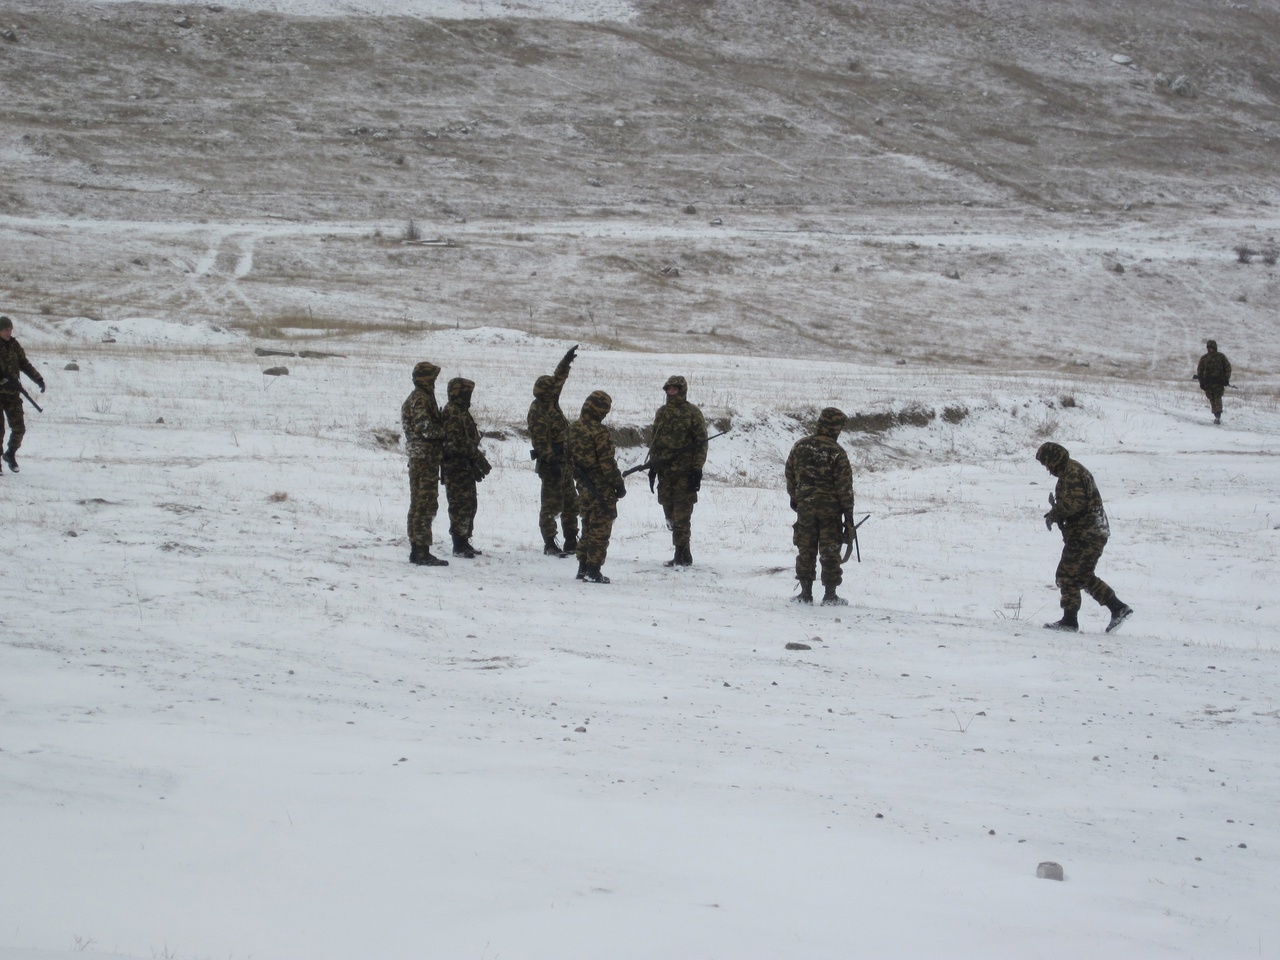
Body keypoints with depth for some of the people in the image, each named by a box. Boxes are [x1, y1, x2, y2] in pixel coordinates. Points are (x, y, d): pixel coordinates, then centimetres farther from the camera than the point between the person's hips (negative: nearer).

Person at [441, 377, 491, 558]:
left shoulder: (461, 412, 18)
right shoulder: (452, 412, -15)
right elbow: (458, 441, -23)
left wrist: (477, 460, 23)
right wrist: (478, 457, -20)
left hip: (465, 468, 10)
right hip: (456, 467, -10)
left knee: (468, 505, 14)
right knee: (460, 505, -8)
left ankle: (464, 542, 20)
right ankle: (459, 546, -6)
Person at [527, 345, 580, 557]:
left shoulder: (550, 403, 10)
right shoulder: (538, 410, -16)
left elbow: (558, 379, 25)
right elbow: (540, 440, -22)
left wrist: (566, 361, 22)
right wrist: (550, 461, -26)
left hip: (564, 462, 10)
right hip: (551, 463, -10)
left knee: (571, 503, 12)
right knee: (551, 504, -6)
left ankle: (571, 542, 17)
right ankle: (549, 544, -2)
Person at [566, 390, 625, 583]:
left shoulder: (573, 428, 5)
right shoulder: (599, 432, -20)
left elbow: (570, 457, 14)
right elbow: (607, 462, -19)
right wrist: (618, 484, -11)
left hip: (584, 487, 8)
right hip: (602, 488, -8)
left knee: (588, 526, 18)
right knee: (600, 529, -1)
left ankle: (583, 567, 21)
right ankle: (593, 571, -2)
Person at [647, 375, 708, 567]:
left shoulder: (693, 413, -3)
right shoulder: (661, 412, 14)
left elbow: (701, 443, -5)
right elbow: (654, 441, 20)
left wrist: (697, 469, -12)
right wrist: (652, 465, 14)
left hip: (685, 472, -6)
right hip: (664, 470, 6)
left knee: (681, 515, -7)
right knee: (670, 511, 7)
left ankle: (682, 555, -4)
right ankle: (683, 555, 14)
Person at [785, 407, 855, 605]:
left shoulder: (800, 446, 0)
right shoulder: (837, 453, -14)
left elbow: (790, 475, 9)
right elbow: (845, 486, -11)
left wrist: (793, 497, 24)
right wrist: (848, 512, -2)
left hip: (805, 506, 3)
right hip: (830, 508, -3)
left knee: (805, 550, 10)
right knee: (830, 552, 5)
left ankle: (806, 593, 12)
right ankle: (830, 595, 7)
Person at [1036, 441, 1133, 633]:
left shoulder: (1072, 473, -16)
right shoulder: (1071, 471, 18)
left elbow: (1073, 504, -26)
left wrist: (1053, 514, -13)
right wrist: (1056, 514, 6)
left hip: (1084, 535, -11)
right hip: (1095, 533, 11)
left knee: (1067, 575, -5)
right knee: (1084, 576, 17)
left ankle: (1069, 620, -1)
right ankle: (1118, 608, 16)